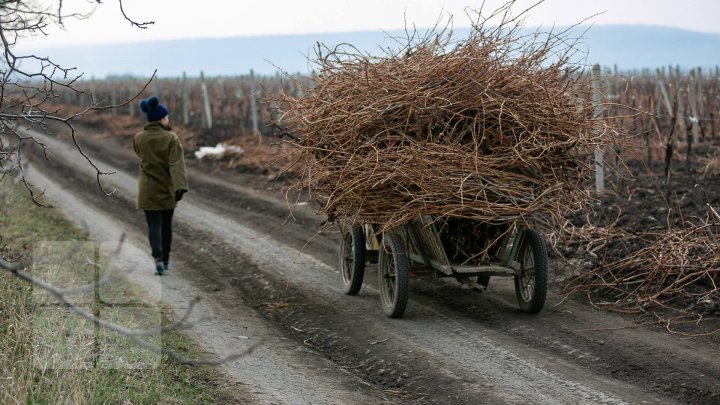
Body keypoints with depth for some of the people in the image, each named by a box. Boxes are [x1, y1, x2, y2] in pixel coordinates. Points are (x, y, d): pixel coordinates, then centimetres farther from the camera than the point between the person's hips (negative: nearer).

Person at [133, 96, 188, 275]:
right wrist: (180, 186, -30)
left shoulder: (138, 138, -4)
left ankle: (158, 258, -22)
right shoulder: (171, 138, -13)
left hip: (148, 189, 1)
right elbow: (177, 164, -23)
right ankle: (166, 260, 25)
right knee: (166, 224, 15)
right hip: (167, 189, -1)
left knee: (154, 225, -1)